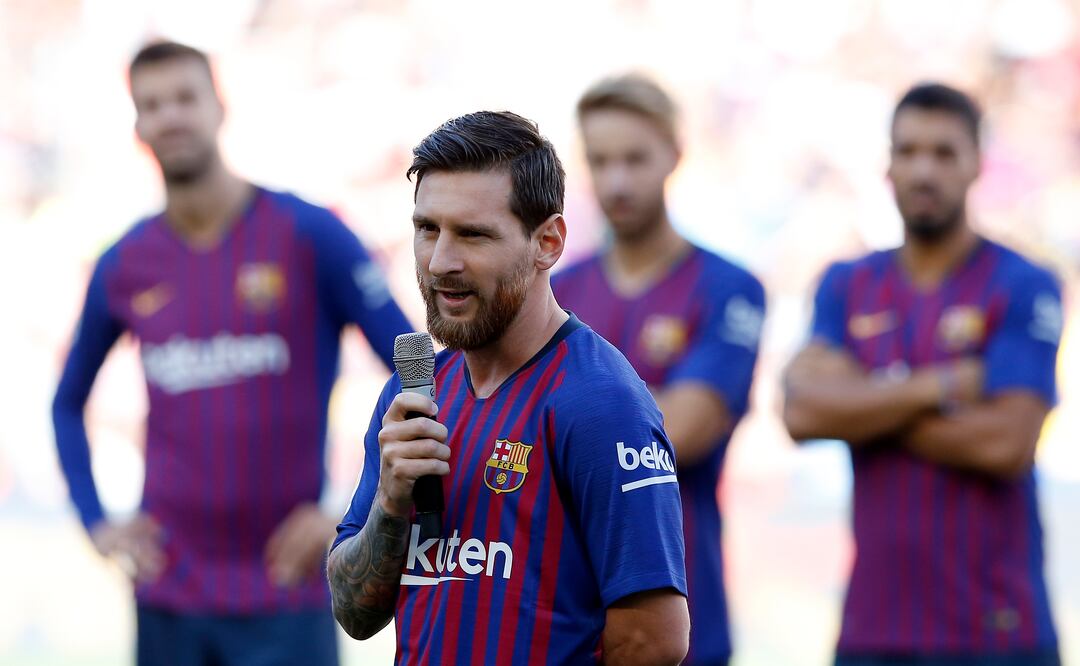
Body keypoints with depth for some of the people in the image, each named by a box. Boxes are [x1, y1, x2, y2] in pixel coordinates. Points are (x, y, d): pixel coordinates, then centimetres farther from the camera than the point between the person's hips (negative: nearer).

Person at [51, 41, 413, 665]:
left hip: (286, 597, -3)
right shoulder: (125, 267, 6)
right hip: (169, 598, 3)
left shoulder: (310, 235, -5)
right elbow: (68, 403, 21)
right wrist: (96, 522, 9)